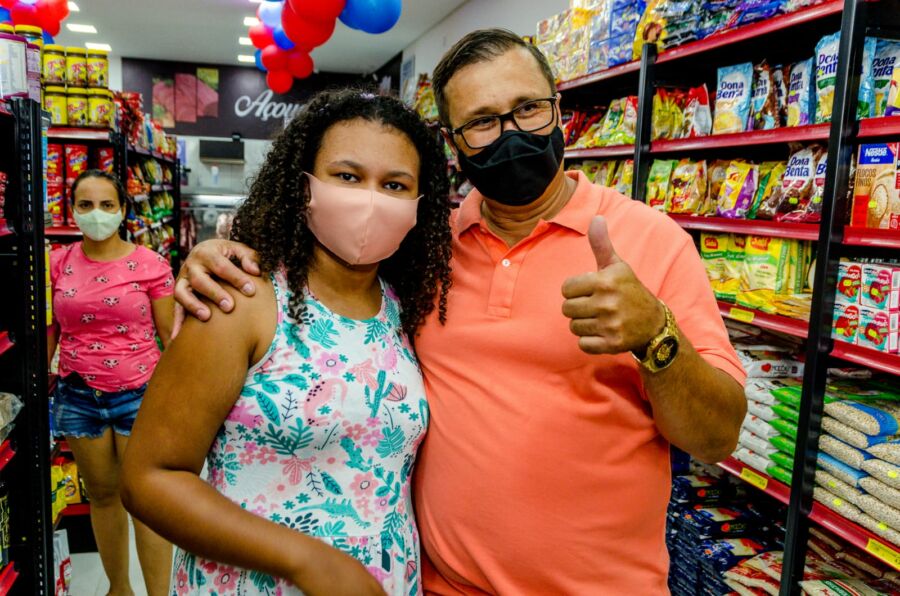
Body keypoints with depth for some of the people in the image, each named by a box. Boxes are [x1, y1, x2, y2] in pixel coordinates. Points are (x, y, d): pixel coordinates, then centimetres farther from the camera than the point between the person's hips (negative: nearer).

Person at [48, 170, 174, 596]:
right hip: (77, 396, 4)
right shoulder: (58, 264, 2)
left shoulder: (149, 265, -7)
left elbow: (170, 335, -4)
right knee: (102, 494, 17)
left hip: (138, 394, -3)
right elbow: (50, 329, 11)